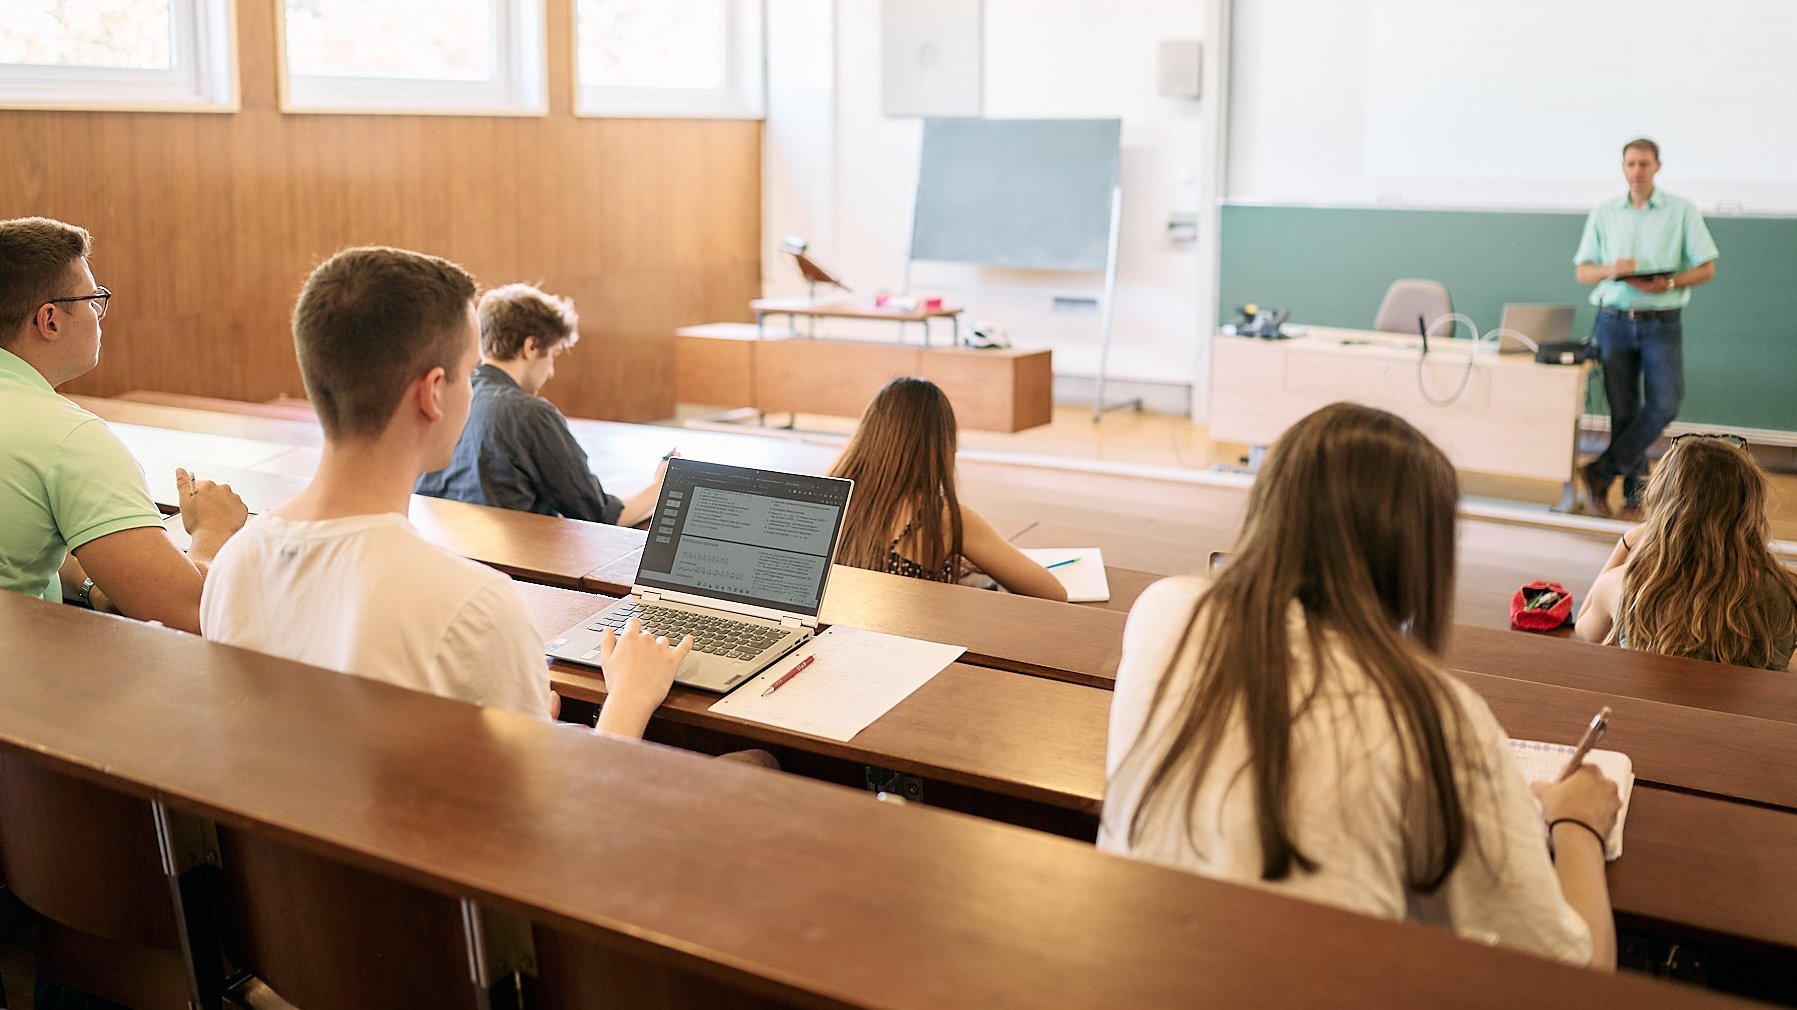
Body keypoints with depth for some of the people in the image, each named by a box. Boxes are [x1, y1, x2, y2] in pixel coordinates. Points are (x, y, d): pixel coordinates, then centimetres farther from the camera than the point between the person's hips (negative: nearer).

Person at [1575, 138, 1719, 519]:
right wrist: (1609, 270, -13)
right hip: (1615, 322, 1)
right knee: (1623, 412, 2)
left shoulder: (1681, 211, 3)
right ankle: (1635, 490, 13)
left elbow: (1707, 269, 2)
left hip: (1662, 324, -1)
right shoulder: (1603, 213, 9)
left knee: (1665, 405, -15)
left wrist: (1668, 283, -16)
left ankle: (1602, 472, -4)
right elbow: (1582, 272, 9)